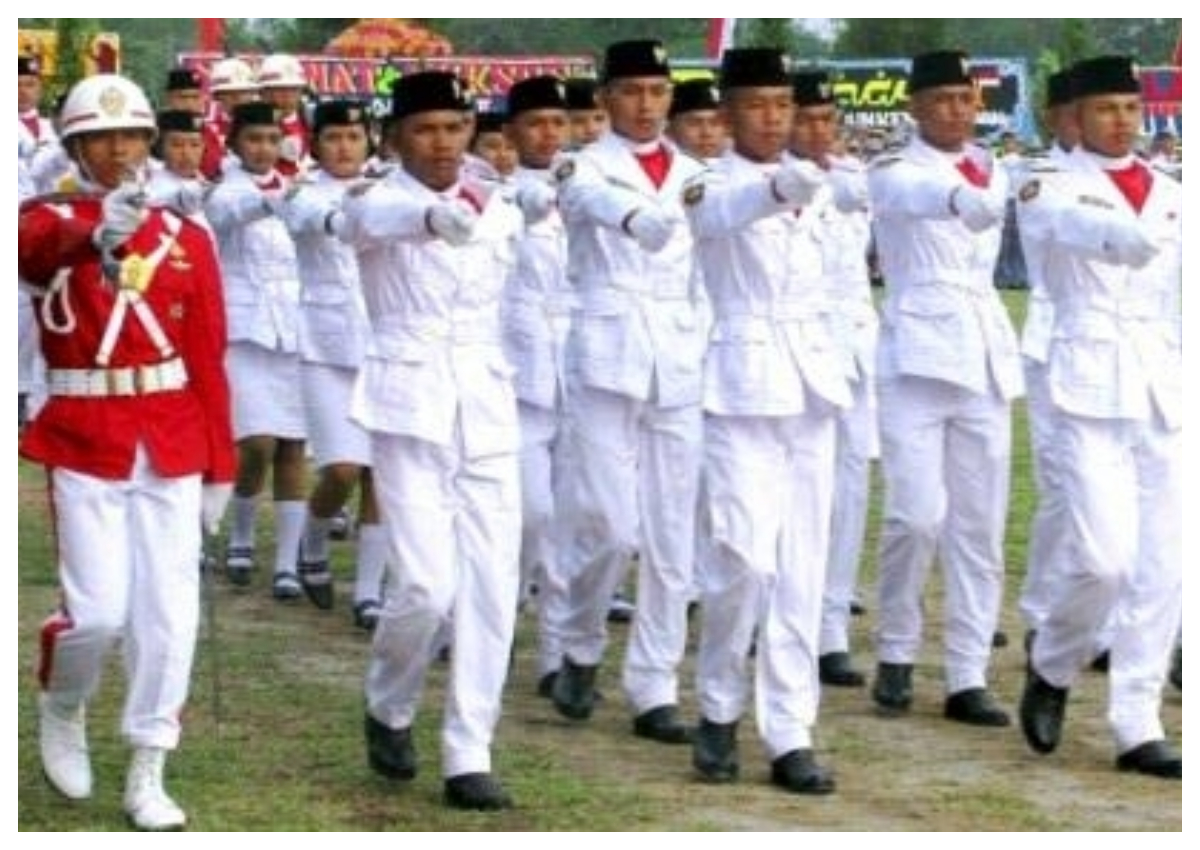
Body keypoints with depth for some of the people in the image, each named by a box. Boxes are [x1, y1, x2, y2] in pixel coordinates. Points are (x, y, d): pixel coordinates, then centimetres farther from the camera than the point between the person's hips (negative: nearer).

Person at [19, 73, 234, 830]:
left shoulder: (187, 241, 6)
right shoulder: (51, 222, 0)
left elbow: (209, 360, 5)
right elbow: (33, 250, -27)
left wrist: (219, 466, 3)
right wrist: (96, 234, -48)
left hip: (172, 446, 2)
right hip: (85, 443, -2)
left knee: (167, 611, -1)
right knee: (99, 612, -7)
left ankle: (148, 776, 10)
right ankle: (61, 709, 26)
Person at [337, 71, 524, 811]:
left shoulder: (501, 212, 9)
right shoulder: (378, 204, -7)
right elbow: (368, 219, -32)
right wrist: (431, 215, -52)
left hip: (487, 408, 4)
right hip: (410, 408, -4)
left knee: (491, 588, -2)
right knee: (428, 584, -12)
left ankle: (470, 758, 4)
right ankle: (390, 708, 16)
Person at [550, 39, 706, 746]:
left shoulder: (697, 175, 12)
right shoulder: (586, 168, -2)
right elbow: (598, 199, -26)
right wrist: (637, 217, -48)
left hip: (683, 362, 4)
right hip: (609, 359, -4)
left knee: (673, 536, 2)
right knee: (609, 525, -8)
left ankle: (655, 690, 7)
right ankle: (581, 650, 17)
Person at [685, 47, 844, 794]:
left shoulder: (809, 183, 10)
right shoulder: (715, 187, -8)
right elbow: (729, 212, -34)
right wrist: (782, 188, -54)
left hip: (810, 377, 5)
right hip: (743, 380, -5)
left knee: (802, 563, 3)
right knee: (746, 555, -12)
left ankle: (790, 734, 5)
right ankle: (720, 710, 9)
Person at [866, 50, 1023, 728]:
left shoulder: (996, 175, 13)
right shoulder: (895, 172, -6)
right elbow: (916, 195, -31)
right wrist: (959, 197, -50)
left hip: (986, 358, 5)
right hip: (917, 356, -5)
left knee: (981, 526, 1)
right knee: (918, 515, -14)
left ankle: (968, 679, 5)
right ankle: (897, 655, 6)